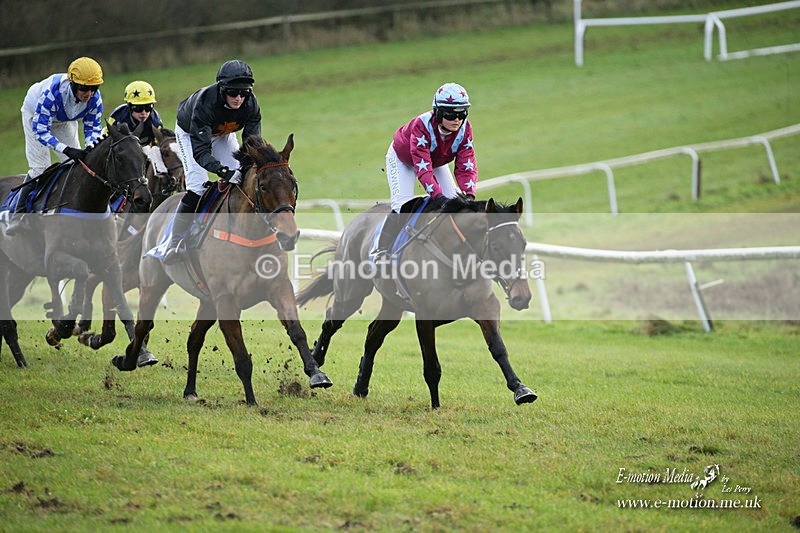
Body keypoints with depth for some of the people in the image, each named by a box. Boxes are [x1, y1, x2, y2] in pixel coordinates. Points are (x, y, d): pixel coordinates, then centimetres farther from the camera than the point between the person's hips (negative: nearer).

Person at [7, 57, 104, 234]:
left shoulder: (95, 98, -31)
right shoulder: (52, 93, -46)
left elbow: (93, 126, -16)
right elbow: (40, 129, -45)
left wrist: (91, 145, -40)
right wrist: (66, 149, -57)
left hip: (65, 121, 5)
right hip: (35, 114, -5)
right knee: (40, 168, -12)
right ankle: (19, 215, -5)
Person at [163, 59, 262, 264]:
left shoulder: (250, 104, -30)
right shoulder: (205, 102, -43)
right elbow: (200, 150, -47)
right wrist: (223, 171, -62)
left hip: (223, 135, 5)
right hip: (189, 133, -5)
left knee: (239, 180, -10)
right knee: (197, 186, -20)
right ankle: (176, 243, -12)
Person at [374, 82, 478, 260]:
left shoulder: (465, 129, -28)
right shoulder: (422, 125, -42)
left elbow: (465, 166, -28)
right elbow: (423, 168, -47)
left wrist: (469, 194, -45)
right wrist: (439, 197, -57)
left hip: (436, 162, 5)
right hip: (402, 159, -5)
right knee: (403, 205, -21)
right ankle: (382, 249, -12)